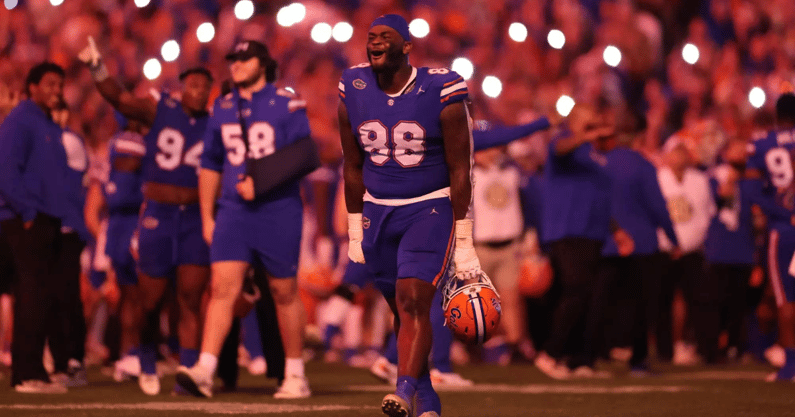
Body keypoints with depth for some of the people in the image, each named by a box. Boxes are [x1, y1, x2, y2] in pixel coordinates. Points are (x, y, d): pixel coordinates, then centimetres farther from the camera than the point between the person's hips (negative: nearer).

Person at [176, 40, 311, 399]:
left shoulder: (287, 105, -3)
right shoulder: (222, 108, 12)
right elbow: (210, 165, 18)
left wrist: (260, 182, -18)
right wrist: (207, 217, 16)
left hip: (278, 211, -3)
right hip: (233, 211, 3)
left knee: (284, 293, 5)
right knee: (222, 287, -11)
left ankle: (295, 375, 17)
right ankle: (204, 371, -20)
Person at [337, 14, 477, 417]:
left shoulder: (441, 93, -13)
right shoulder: (353, 92, -1)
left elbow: (459, 171, -9)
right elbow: (353, 167, 10)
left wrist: (463, 245, -10)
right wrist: (355, 230, 12)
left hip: (431, 208, -4)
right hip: (378, 210, 4)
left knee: (413, 301, -19)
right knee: (401, 309, 8)